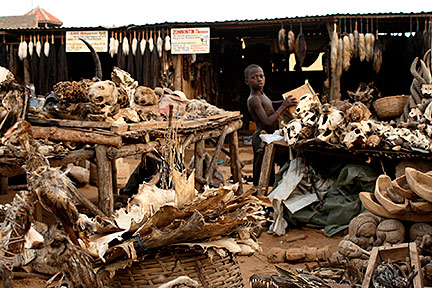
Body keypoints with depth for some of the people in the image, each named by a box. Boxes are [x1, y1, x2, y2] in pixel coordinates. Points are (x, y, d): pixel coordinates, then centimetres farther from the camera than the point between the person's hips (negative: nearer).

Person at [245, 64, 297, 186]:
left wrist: (284, 101, 13)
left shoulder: (261, 94, 9)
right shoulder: (253, 99, -20)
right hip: (263, 139, -10)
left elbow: (269, 104, 31)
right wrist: (283, 106, -19)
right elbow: (267, 122, -26)